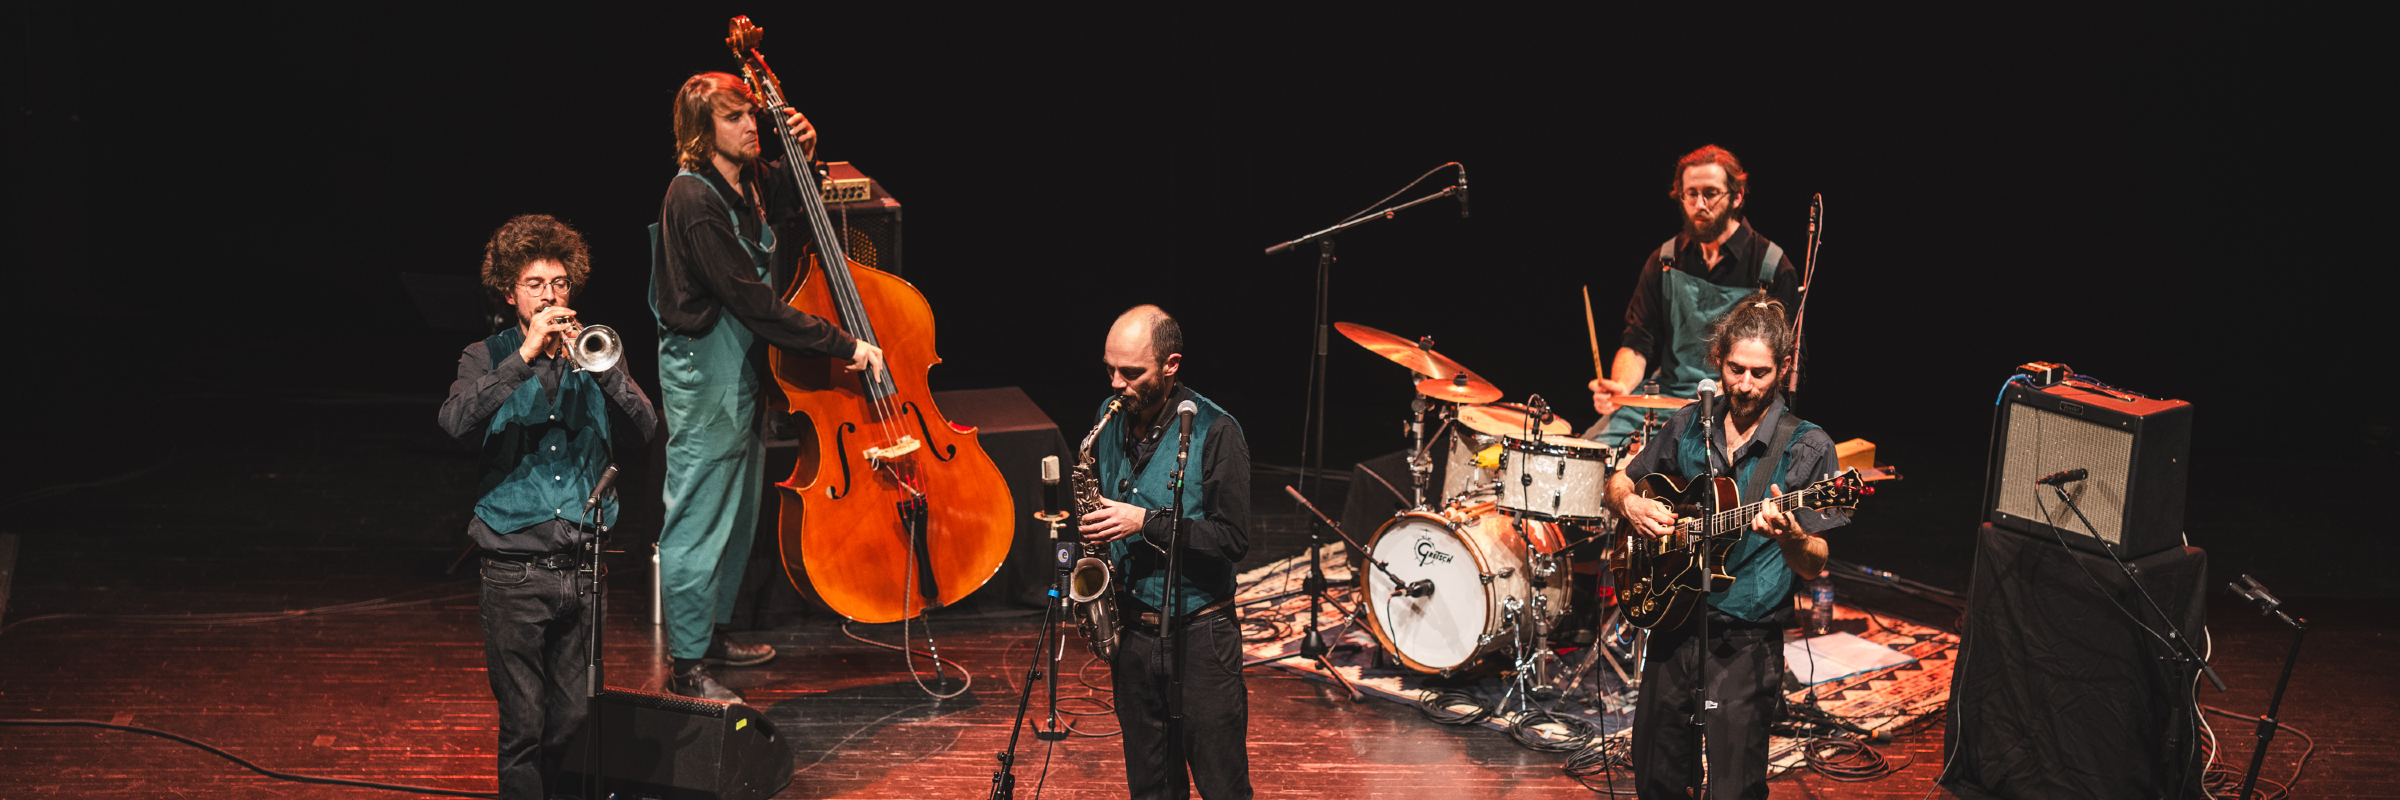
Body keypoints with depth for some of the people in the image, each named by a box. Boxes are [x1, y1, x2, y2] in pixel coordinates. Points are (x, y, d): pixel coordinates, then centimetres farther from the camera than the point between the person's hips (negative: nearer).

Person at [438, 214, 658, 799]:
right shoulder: (488, 358, 6)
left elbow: (646, 425, -1)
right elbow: (456, 421, -15)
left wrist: (600, 365, -15)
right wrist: (527, 354, -19)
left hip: (583, 568, 3)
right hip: (517, 570, -2)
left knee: (573, 721, 4)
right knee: (524, 725, -4)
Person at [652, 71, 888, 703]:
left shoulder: (749, 181, 4)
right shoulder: (694, 200, -23)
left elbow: (789, 199, 29)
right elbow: (752, 299, -27)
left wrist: (803, 152, 6)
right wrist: (842, 345, -25)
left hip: (743, 365, 10)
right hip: (703, 372, -10)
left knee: (738, 510, 20)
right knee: (700, 517, -3)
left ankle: (713, 632, 36)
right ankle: (686, 667, 5)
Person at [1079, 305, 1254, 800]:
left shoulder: (1215, 432, -13)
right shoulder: (1109, 419, 6)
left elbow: (1234, 540, -16)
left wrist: (1145, 522, -21)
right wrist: (1094, 527, 1)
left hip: (1200, 633, -5)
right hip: (1133, 629, 6)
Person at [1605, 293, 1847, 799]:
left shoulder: (1806, 448, -7)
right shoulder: (1689, 426, 6)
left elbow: (1814, 566, -10)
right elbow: (1617, 484, 18)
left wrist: (1790, 536, -32)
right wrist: (1630, 503, -5)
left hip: (1746, 643, -4)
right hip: (1672, 624, 4)